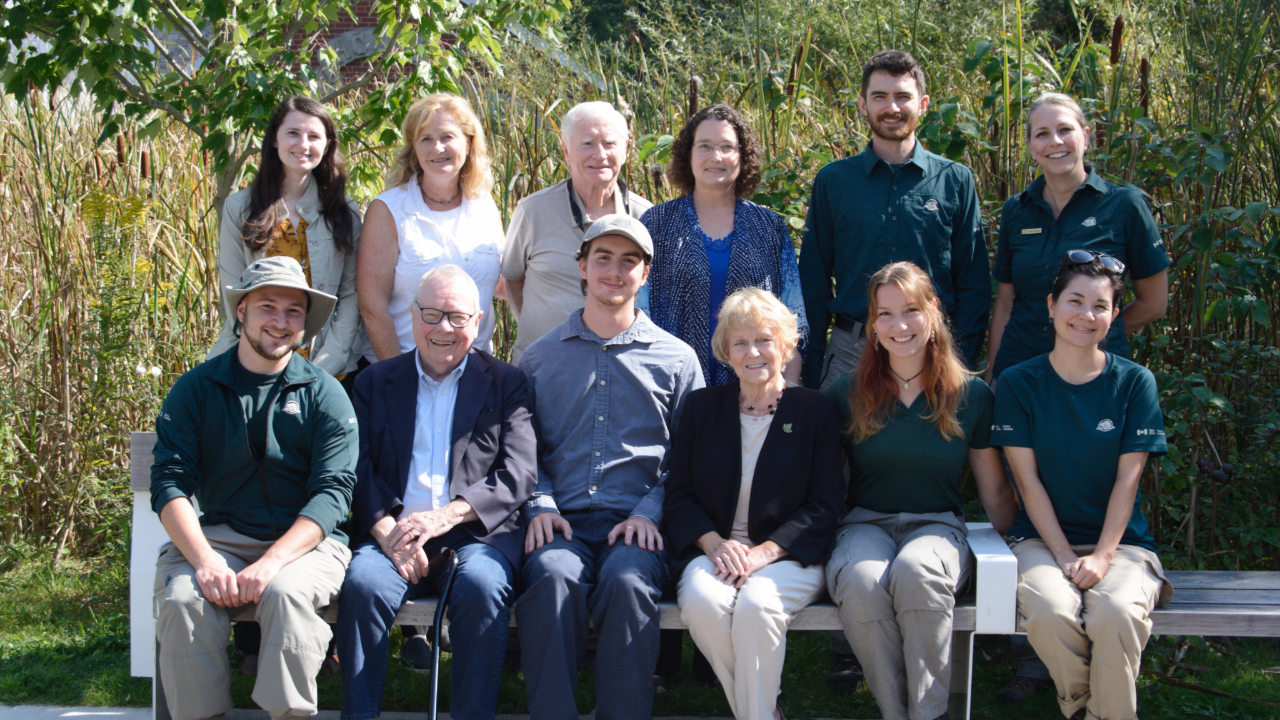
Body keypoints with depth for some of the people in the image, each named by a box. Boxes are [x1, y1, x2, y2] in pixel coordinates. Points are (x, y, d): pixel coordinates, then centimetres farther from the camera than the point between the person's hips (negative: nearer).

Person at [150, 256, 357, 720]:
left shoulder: (324, 394, 4)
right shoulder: (197, 388, 8)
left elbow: (332, 492, -5)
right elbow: (169, 481, 0)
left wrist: (272, 562, -20)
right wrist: (204, 559, -18)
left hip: (305, 542, -1)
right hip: (218, 536, 1)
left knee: (285, 592, -33)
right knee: (182, 600, -28)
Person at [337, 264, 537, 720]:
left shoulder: (506, 384, 13)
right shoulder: (376, 383, 18)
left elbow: (520, 473, 0)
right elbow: (360, 471, 7)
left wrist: (446, 516, -14)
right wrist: (387, 530, -13)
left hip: (475, 533, -1)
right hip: (394, 534, 1)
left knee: (482, 586, -33)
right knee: (362, 584, -30)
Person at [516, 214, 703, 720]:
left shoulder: (676, 359, 15)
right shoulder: (540, 357, 19)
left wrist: (648, 512, -6)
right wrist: (540, 506, -2)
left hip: (637, 522, -1)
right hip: (564, 520, 1)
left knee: (626, 580, -34)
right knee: (554, 576, -33)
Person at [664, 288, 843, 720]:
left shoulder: (816, 410, 6)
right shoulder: (702, 407, 13)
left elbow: (824, 505, 0)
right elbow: (678, 495, 9)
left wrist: (767, 550, -15)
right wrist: (714, 543, -11)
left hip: (788, 555, -2)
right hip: (713, 550, 2)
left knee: (755, 603, -34)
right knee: (702, 600, -31)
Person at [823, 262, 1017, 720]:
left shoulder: (972, 396, 7)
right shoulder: (847, 395, 8)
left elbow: (994, 491, 12)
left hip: (938, 525, -1)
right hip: (866, 523, 1)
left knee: (915, 571, -37)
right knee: (861, 583, -36)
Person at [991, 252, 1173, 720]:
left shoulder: (1134, 382, 4)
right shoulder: (1018, 383, 2)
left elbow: (1127, 478, -2)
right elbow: (1029, 480, -3)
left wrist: (1102, 556, -14)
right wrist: (1064, 557, -12)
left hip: (1120, 540, 0)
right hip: (1042, 538, 0)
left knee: (1118, 612, -33)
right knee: (1050, 611, -33)